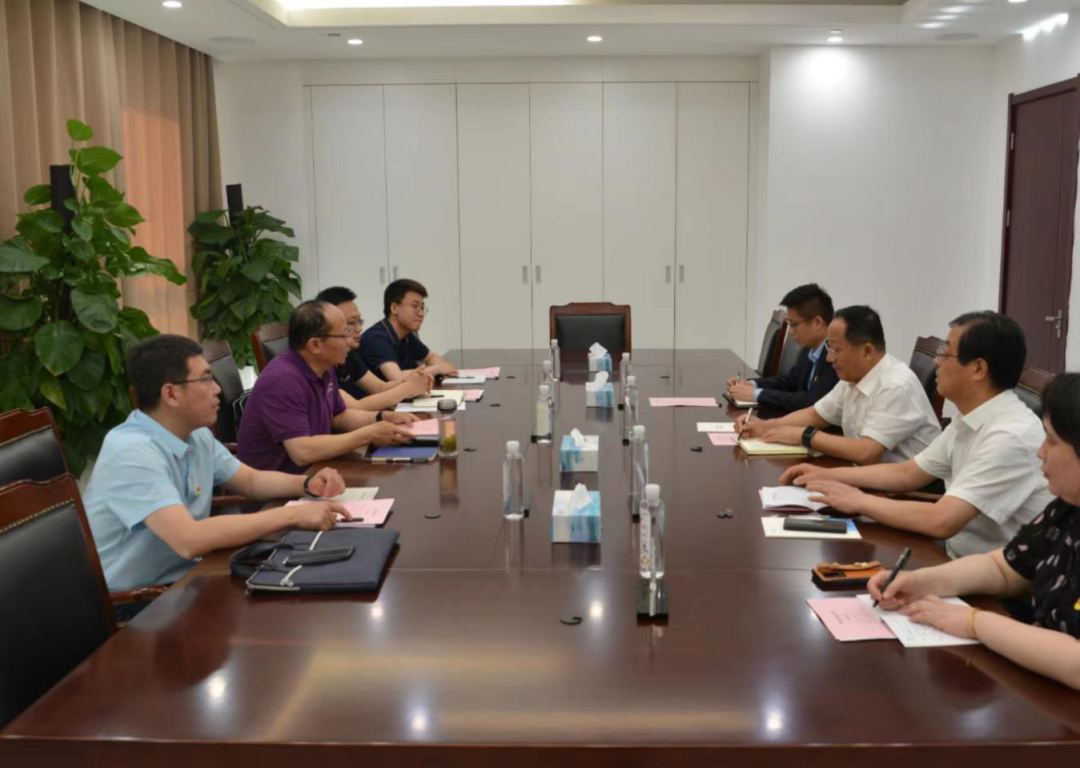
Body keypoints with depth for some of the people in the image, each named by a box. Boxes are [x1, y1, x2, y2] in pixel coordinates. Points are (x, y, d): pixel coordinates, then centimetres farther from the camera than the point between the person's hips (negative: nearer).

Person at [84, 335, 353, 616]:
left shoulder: (196, 435, 4)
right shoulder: (131, 453, -25)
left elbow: (251, 481, 15)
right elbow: (189, 540, -35)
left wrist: (308, 485, -6)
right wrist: (292, 515, -32)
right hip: (131, 603, -8)